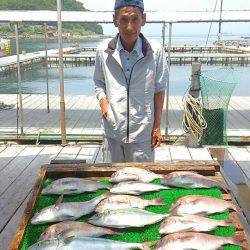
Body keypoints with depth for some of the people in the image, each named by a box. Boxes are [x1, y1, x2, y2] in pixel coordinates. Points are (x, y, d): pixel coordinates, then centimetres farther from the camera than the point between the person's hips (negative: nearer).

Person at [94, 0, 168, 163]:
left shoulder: (155, 51, -9)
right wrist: (103, 100, -9)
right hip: (113, 130, 2)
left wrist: (157, 126, 0)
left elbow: (159, 89, -2)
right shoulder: (104, 50, -4)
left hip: (142, 132, -2)